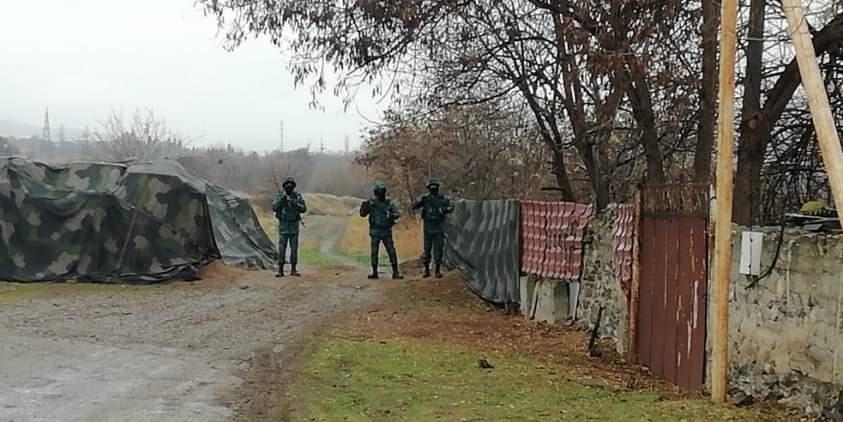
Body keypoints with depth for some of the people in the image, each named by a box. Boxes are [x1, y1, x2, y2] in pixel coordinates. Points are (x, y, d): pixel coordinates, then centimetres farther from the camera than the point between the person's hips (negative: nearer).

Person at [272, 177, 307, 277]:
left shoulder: (298, 196, 1)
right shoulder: (279, 196, 0)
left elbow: (304, 209, -6)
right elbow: (274, 207, -14)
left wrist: (294, 203, -21)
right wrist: (282, 199, -26)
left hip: (294, 225, 1)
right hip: (283, 224, -1)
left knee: (294, 248, 2)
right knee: (282, 247, -4)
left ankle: (293, 269, 8)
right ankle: (280, 270, -1)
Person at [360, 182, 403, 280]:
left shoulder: (389, 203, 2)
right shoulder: (372, 203, 1)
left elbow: (398, 213, -3)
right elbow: (362, 214, -4)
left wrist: (391, 215, -23)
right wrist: (365, 205, -22)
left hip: (387, 232, 0)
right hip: (375, 232, 0)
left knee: (392, 252, -2)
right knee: (374, 252, 2)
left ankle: (395, 272, 3)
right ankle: (374, 272, 10)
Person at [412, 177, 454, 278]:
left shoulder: (443, 198, 1)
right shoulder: (425, 198, 2)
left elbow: (451, 207, -1)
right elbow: (414, 206, -6)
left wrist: (445, 210, -22)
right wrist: (421, 200, -23)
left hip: (439, 228, -1)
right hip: (428, 227, 1)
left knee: (438, 249, -1)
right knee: (427, 249, 6)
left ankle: (438, 270, 7)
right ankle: (426, 269, 14)